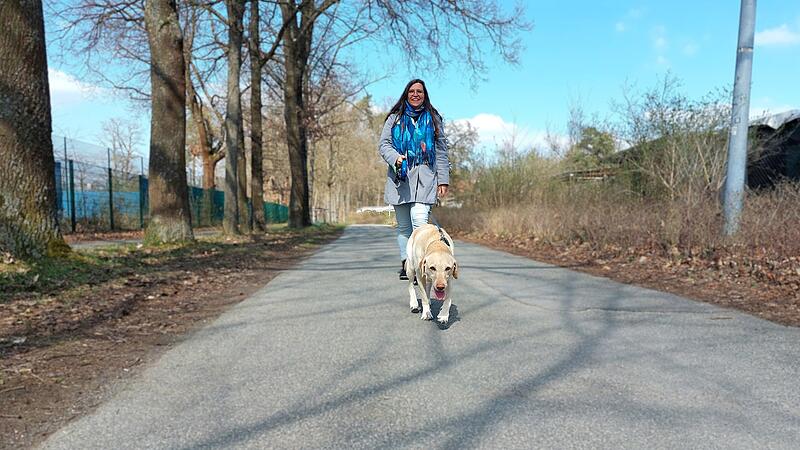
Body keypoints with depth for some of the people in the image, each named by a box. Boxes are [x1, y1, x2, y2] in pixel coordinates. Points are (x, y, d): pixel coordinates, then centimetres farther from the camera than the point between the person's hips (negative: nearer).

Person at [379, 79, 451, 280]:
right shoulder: (395, 118, 14)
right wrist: (395, 158, -14)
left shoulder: (434, 119, 14)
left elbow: (441, 151, 12)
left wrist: (443, 180, 4)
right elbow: (384, 144, 8)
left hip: (424, 178, -2)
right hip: (400, 178, 2)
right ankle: (406, 263, 15)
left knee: (419, 221, -18)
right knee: (403, 226, 5)